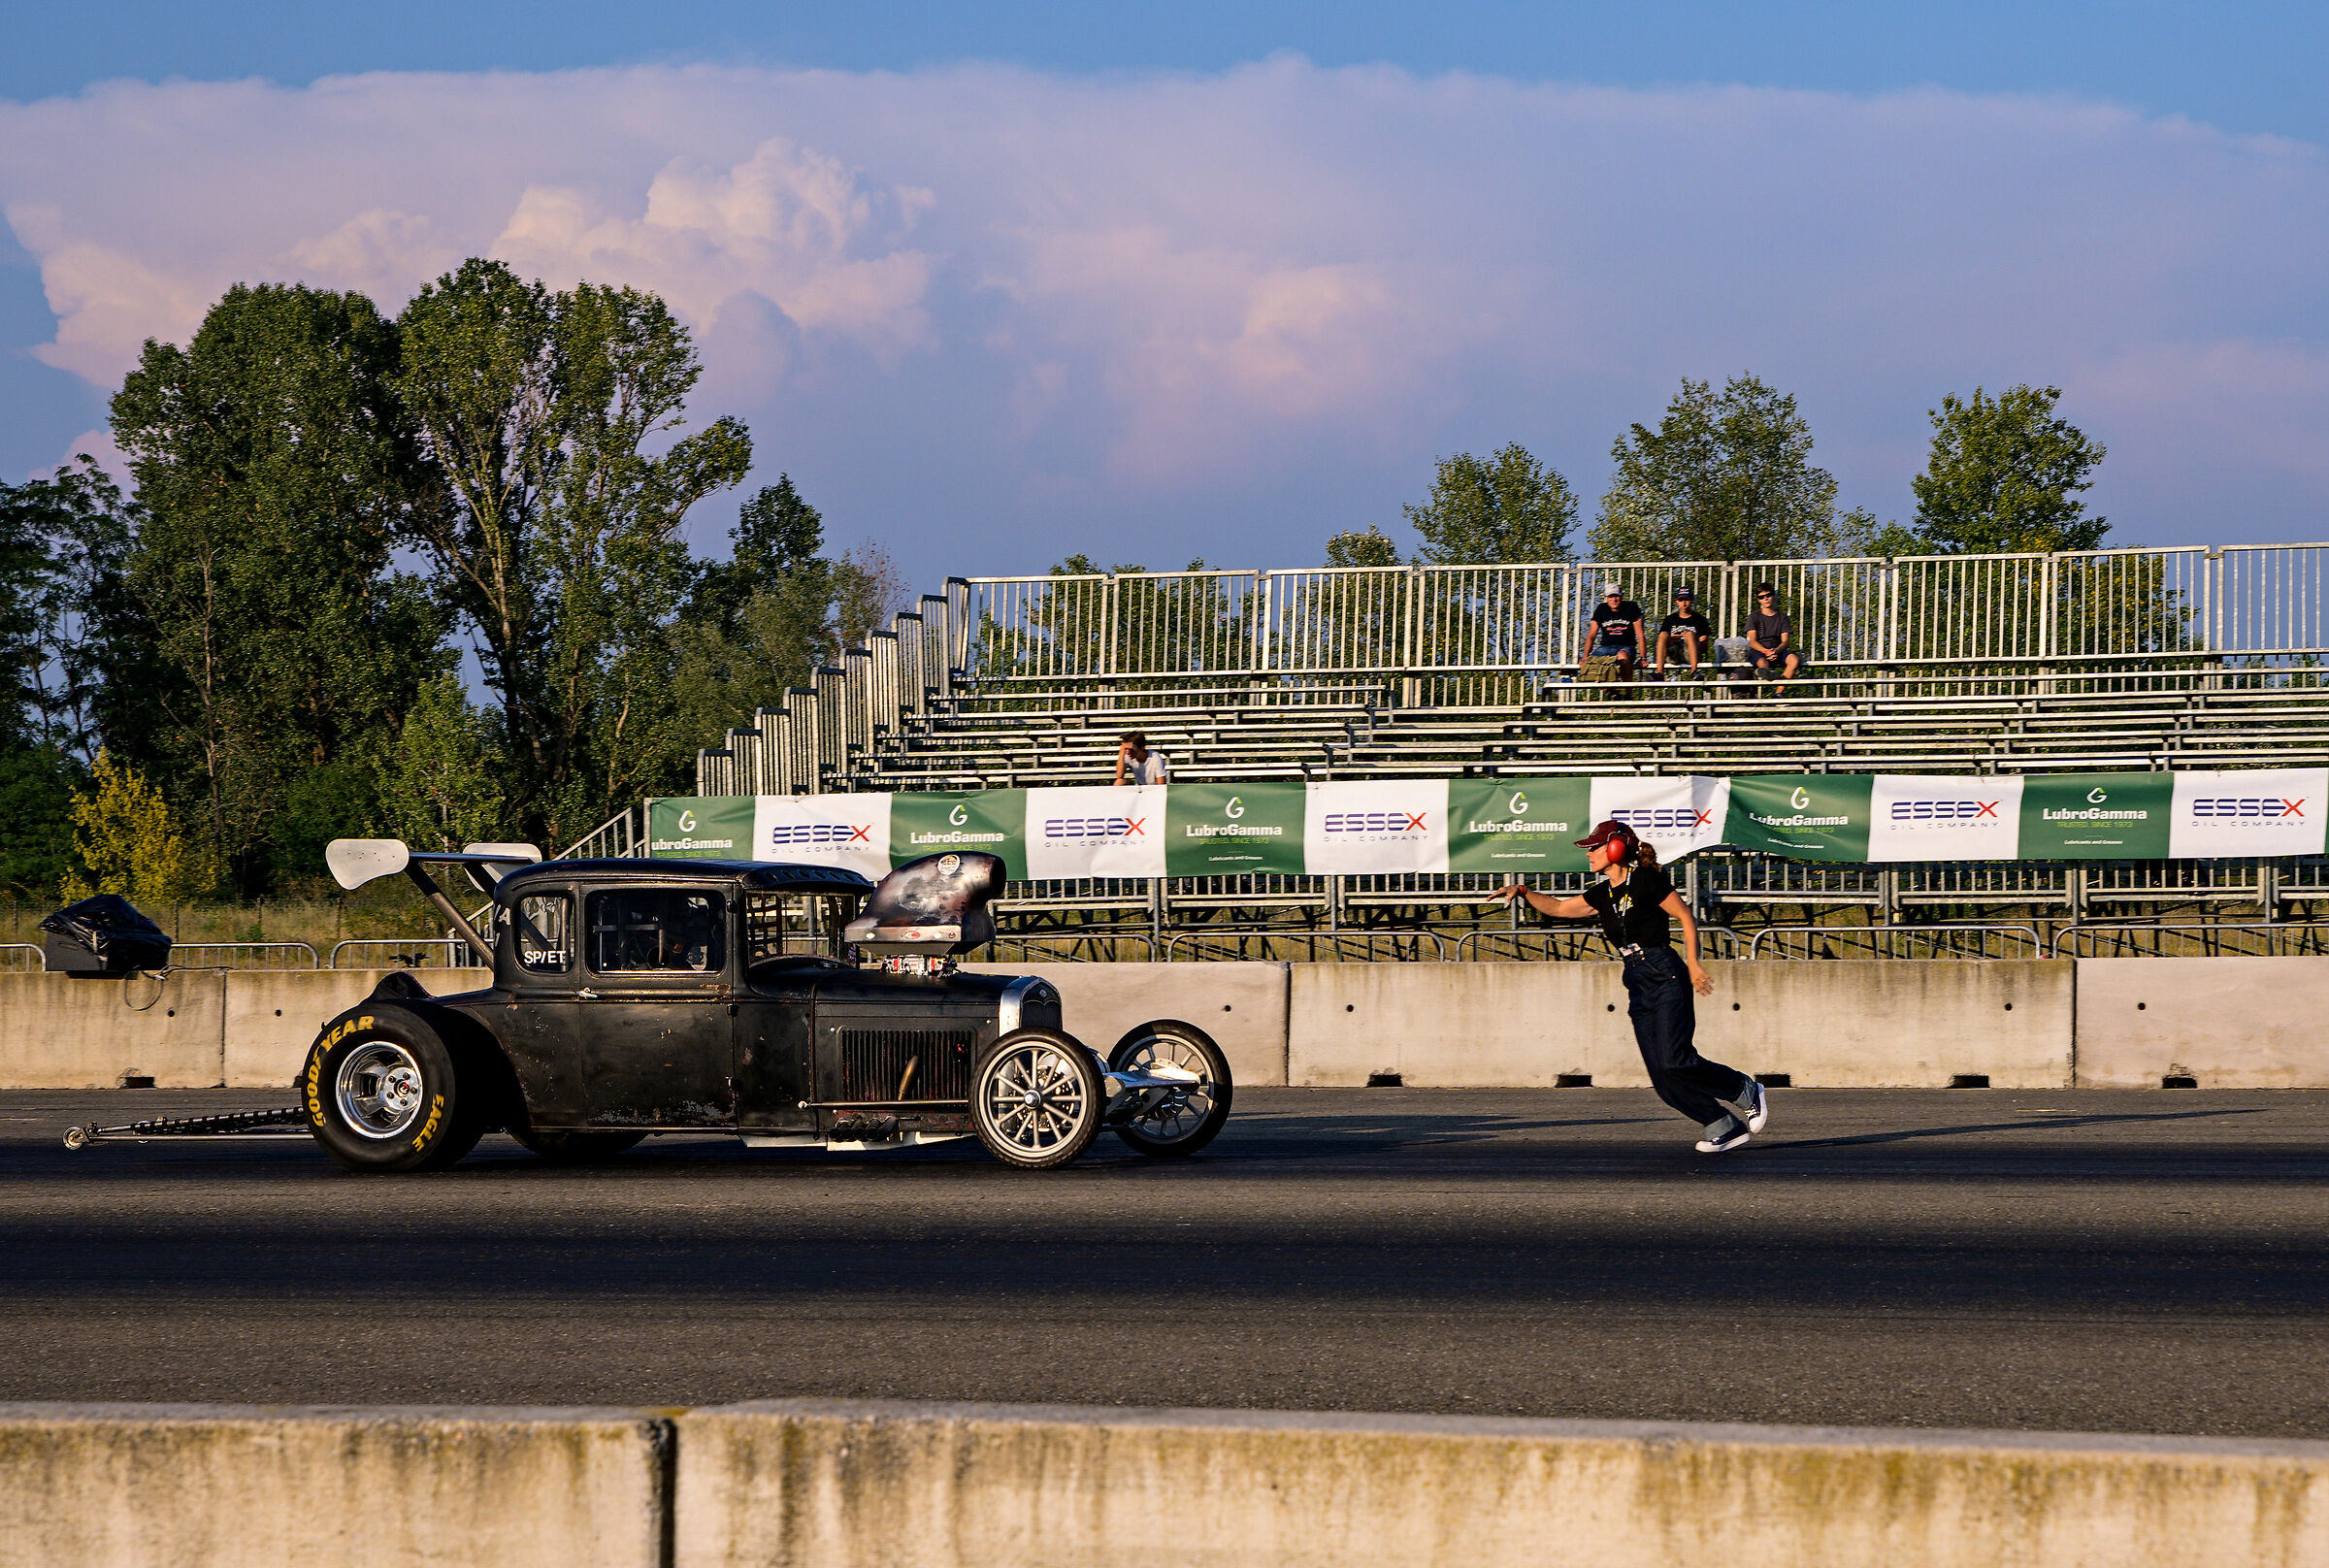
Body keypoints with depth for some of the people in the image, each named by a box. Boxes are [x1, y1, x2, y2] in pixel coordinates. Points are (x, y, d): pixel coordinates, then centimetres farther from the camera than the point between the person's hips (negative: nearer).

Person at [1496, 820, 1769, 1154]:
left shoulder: (1646, 881, -6)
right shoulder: (1603, 894, 15)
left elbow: (1687, 917, -3)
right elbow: (1559, 908, 23)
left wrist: (1692, 964, -8)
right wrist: (1522, 892, 11)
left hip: (1666, 976, -7)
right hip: (1638, 984, 7)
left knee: (1674, 1061, -17)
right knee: (1662, 1076, -3)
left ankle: (1747, 1091, 3)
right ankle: (1725, 1126, 5)